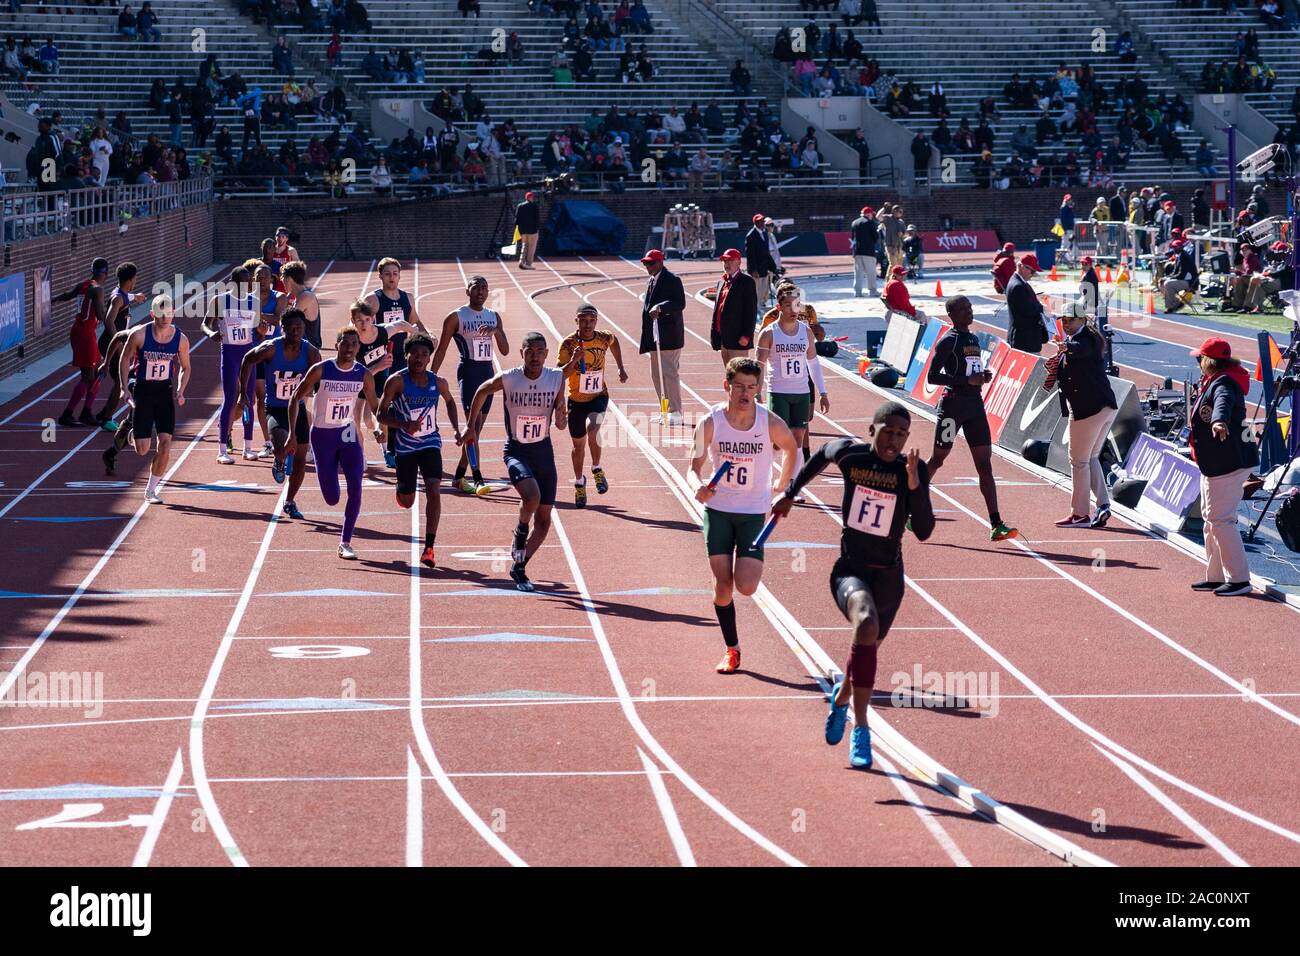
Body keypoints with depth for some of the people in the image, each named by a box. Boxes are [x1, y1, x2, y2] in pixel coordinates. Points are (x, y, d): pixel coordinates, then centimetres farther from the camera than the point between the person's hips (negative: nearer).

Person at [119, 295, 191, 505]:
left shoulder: (181, 339, -7)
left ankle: (151, 490, 6)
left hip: (165, 392, 2)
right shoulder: (139, 335, -14)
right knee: (142, 450, -3)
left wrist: (180, 391, -6)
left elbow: (185, 367, 8)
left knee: (165, 443, -10)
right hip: (142, 391, -2)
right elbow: (125, 359, 1)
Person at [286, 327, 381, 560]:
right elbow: (296, 399, -8)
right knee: (332, 499, 0)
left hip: (348, 435, 2)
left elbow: (375, 407, 8)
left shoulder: (363, 375, -6)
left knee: (355, 488, -17)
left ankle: (345, 543, -5)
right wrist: (292, 435, -14)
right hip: (322, 436, -2)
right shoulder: (321, 370, -14)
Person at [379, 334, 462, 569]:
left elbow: (450, 402, 17)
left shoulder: (438, 382, -5)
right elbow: (382, 414, -15)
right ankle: (401, 488, 51)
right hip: (405, 446, -1)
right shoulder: (397, 381, -15)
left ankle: (429, 549, -13)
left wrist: (456, 428, 7)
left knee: (433, 491, -17)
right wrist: (403, 425, -31)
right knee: (406, 502, 10)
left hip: (430, 443, 1)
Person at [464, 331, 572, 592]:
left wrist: (560, 418, -18)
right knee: (531, 495, -31)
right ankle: (520, 533, 0)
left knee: (544, 520, 3)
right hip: (516, 451, -3)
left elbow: (560, 420, 5)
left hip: (543, 450, 3)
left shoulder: (557, 378, -6)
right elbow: (482, 391, 8)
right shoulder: (507, 379, -12)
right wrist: (471, 427, 11)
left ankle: (519, 568, 21)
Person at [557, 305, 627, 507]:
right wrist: (574, 360, -38)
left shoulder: (604, 338, -10)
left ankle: (597, 470, -1)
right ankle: (579, 483, 31)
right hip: (576, 399, 0)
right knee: (579, 444, 10)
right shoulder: (569, 344, -18)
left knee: (592, 430, -26)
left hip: (599, 396, 0)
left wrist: (621, 368, 17)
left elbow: (614, 341, 16)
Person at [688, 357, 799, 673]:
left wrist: (783, 489, 14)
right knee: (722, 584, -2)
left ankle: (752, 567, 26)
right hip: (717, 509, 1)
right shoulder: (710, 423, -8)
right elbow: (695, 466, 0)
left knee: (746, 587, -12)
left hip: (754, 513, -1)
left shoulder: (770, 424, -9)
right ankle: (732, 649, 14)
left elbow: (790, 448, 12)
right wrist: (698, 486, -21)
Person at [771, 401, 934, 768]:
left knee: (867, 647, 17)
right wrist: (790, 494, 24)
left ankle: (842, 696, 53)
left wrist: (914, 485, -27)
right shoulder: (849, 453, -8)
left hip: (888, 577, 2)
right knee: (866, 623, -32)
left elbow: (923, 531, -15)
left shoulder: (913, 469, -9)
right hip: (849, 570, -2)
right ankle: (860, 728, -28)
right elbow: (822, 455, 17)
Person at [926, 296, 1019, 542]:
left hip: (975, 405, 7)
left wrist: (983, 376, 6)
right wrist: (968, 380, -19)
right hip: (953, 405, -7)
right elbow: (932, 377, -15)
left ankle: (996, 525, -5)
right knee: (937, 460, 3)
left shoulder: (974, 339, 16)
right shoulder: (948, 341, -9)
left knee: (985, 465, -1)